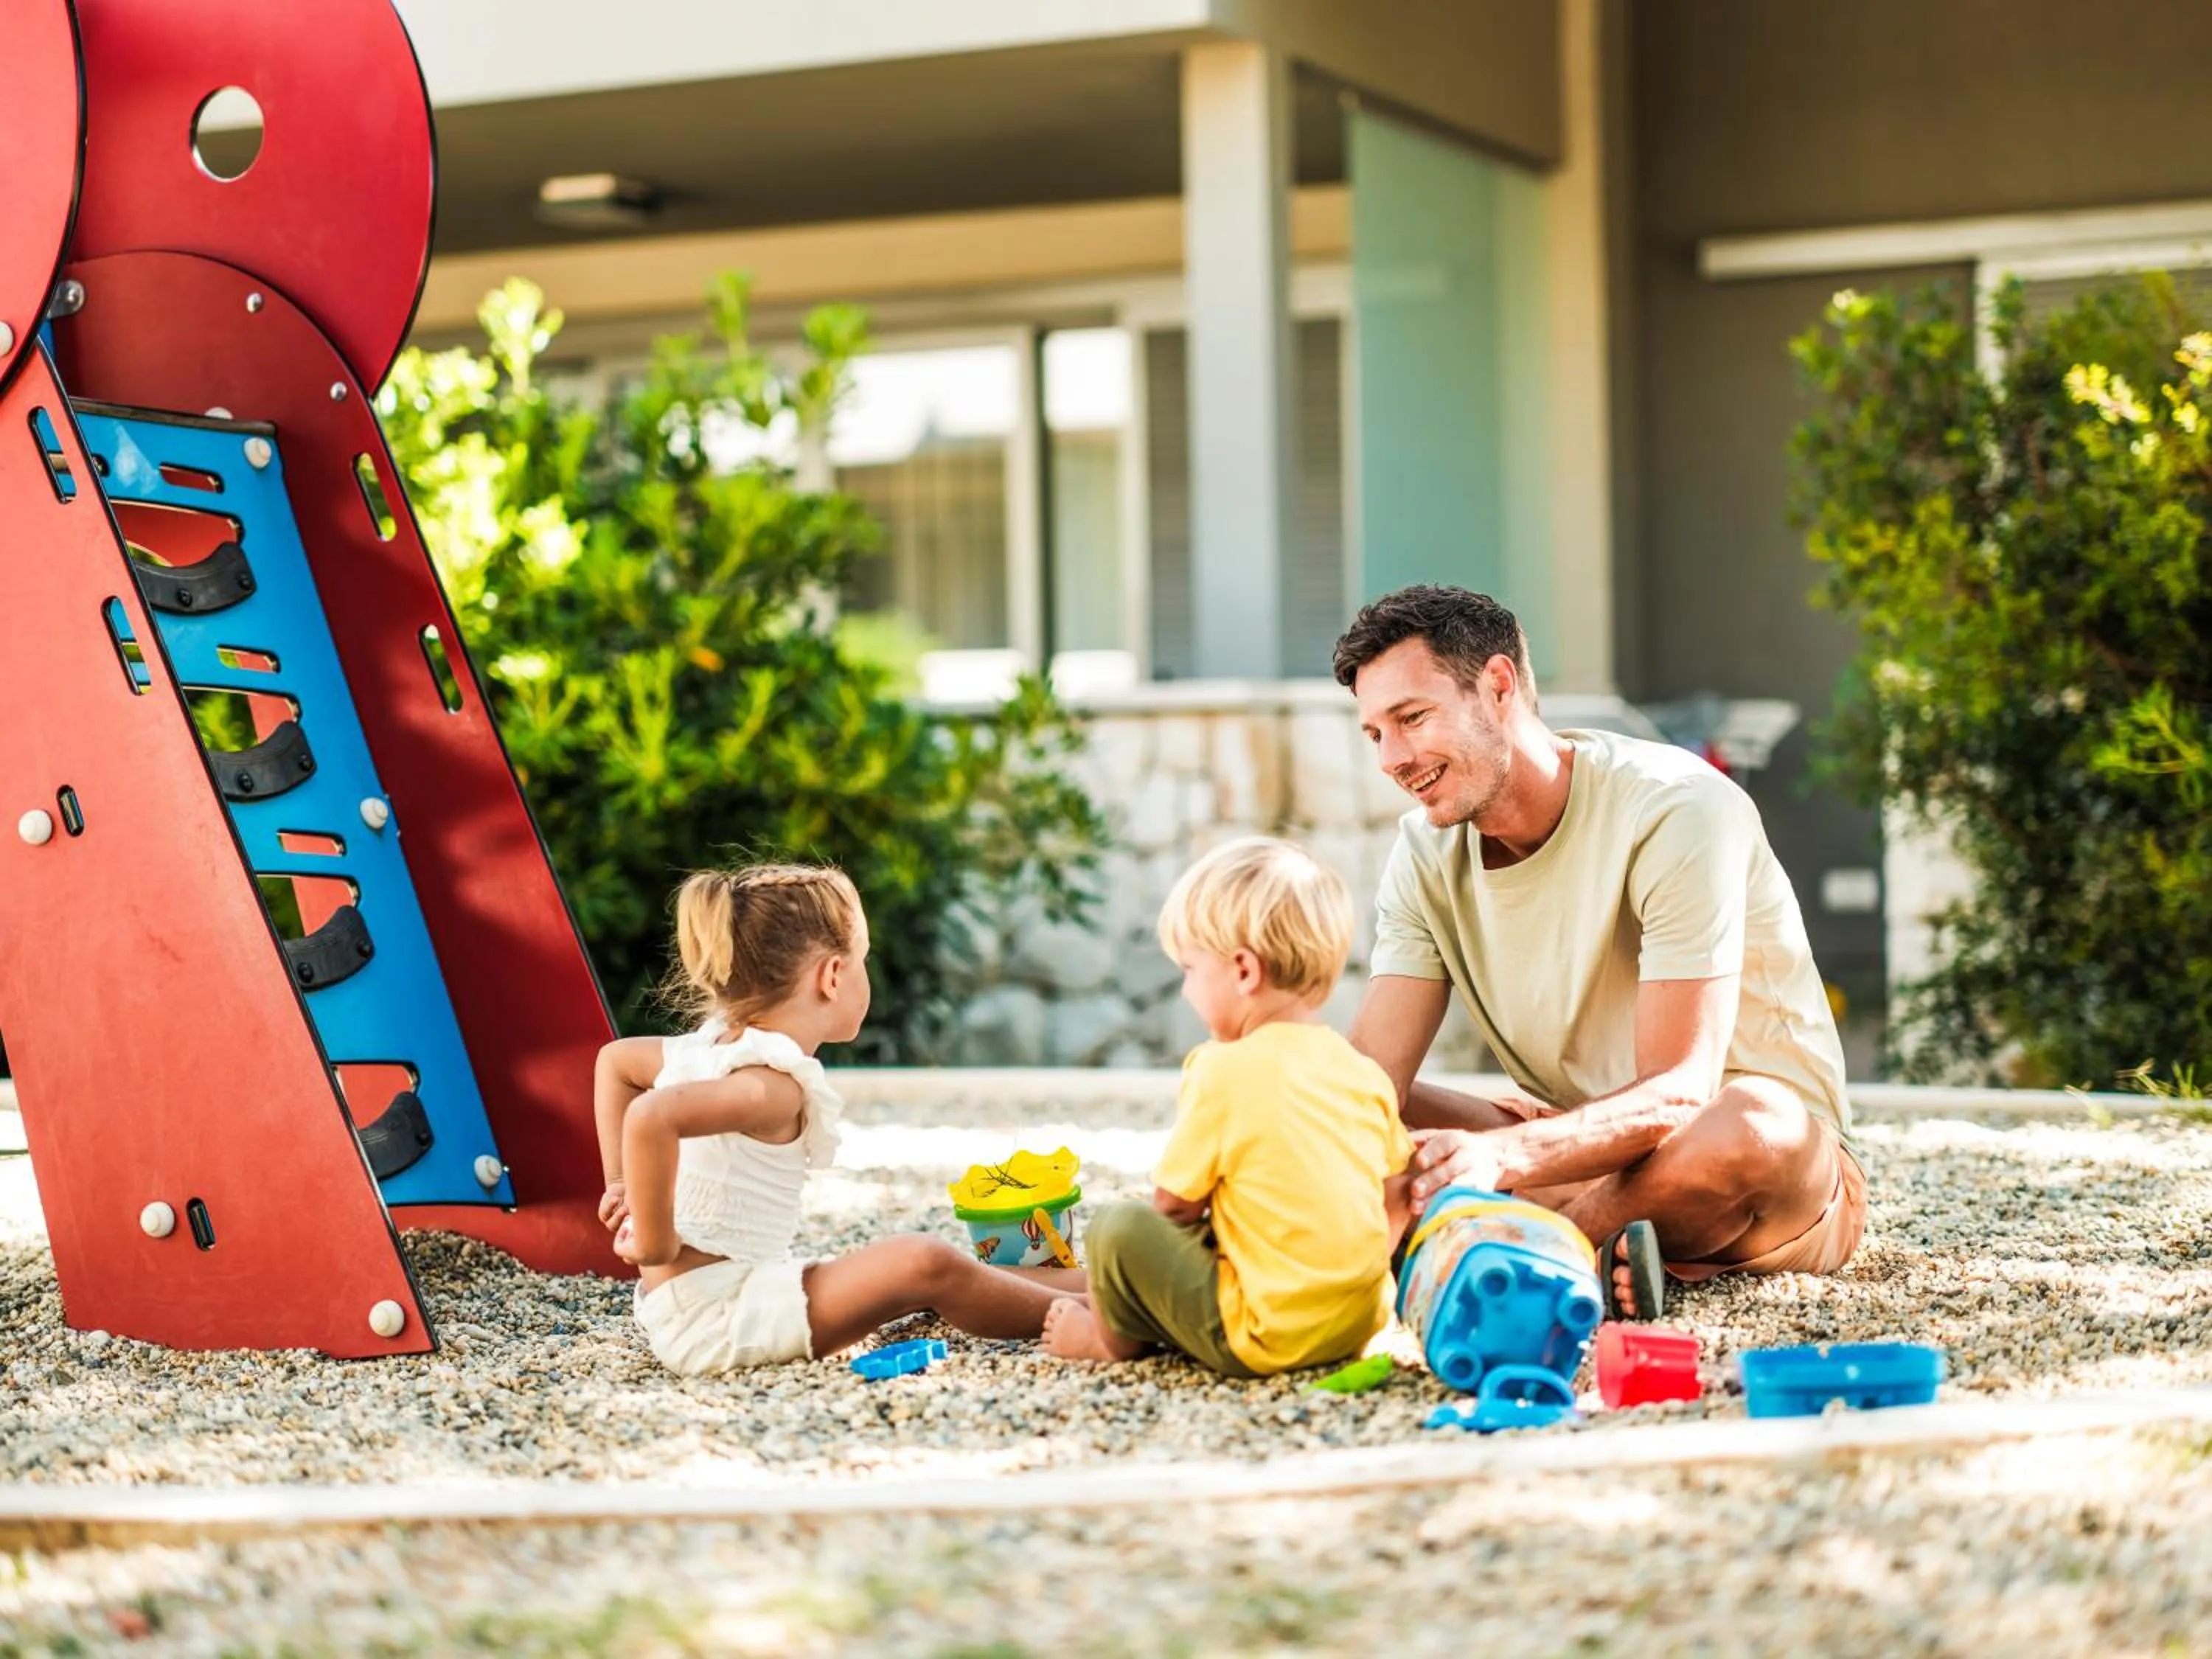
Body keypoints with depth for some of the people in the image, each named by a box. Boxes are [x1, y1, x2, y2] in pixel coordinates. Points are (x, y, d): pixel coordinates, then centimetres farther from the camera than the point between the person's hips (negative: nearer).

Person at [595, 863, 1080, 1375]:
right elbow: (650, 1117, -38)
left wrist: (623, 1183, 25)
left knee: (928, 1274, 15)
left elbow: (615, 1059, 28)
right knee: (926, 1266, -18)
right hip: (711, 1321, -11)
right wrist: (654, 1244, -27)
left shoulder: (714, 1045, 9)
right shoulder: (774, 1084, -21)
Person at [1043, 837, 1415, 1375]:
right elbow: (1397, 1201, 13)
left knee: (1117, 1229, -2)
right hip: (1361, 1326, 8)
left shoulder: (1224, 1070, -13)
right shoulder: (1366, 1073, 7)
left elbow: (1175, 1206, -6)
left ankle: (1114, 1337, 21)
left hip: (1267, 1341, -8)